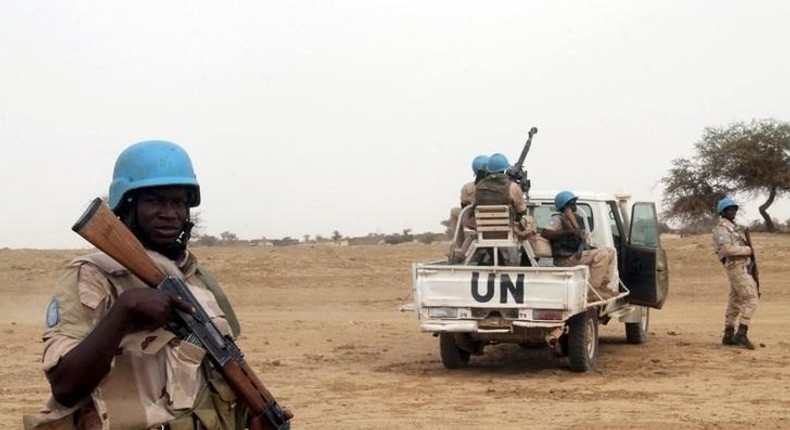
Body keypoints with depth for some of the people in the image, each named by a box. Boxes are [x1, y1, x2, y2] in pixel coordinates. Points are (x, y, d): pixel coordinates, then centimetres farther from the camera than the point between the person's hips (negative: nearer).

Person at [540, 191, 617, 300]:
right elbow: (544, 233, -25)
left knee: (610, 251, 10)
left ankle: (603, 286, 5)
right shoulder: (558, 218, -8)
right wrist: (569, 232, -27)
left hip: (576, 254, 9)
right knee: (602, 254, -24)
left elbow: (583, 238, 17)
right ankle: (592, 292, -25)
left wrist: (581, 247, -8)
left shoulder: (576, 218, 16)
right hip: (565, 259, -9)